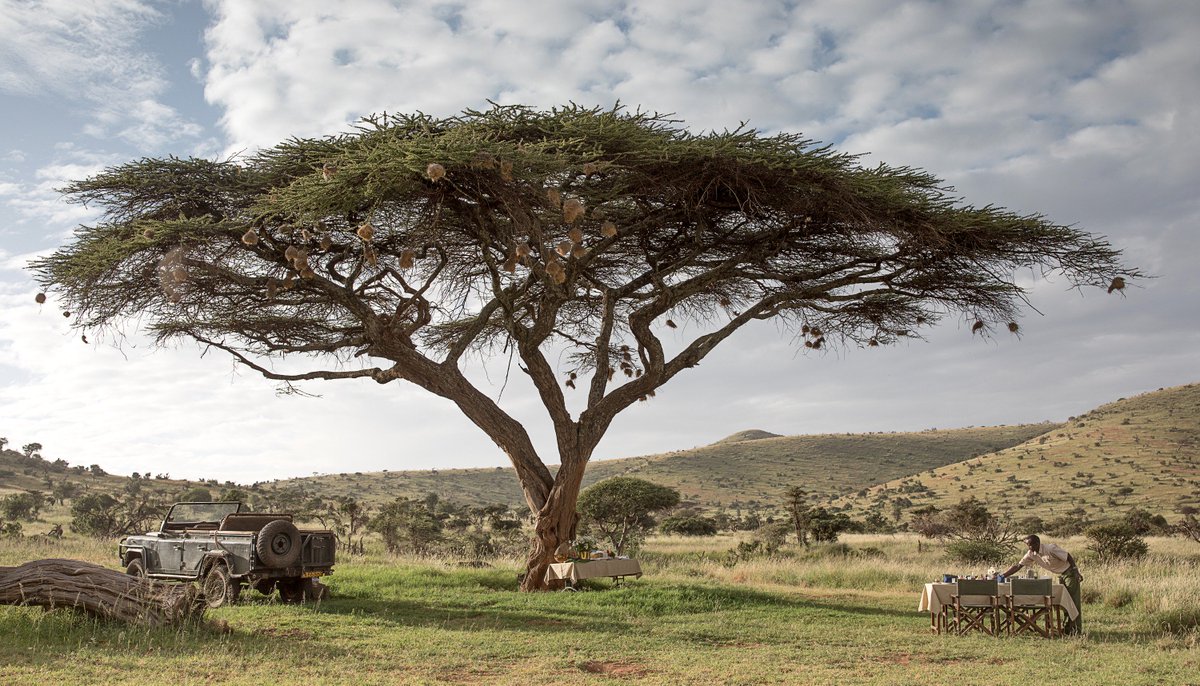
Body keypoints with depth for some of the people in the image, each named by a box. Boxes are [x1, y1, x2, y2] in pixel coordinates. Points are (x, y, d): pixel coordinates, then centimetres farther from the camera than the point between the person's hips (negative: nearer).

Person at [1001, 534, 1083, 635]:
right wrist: (1002, 576, -14)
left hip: (1070, 572, -7)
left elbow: (1068, 557, -20)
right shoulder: (1031, 554, -6)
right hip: (1061, 575, 7)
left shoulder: (1050, 548, -26)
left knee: (1073, 601, -7)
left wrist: (1076, 571, -26)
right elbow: (1017, 566, -6)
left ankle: (1077, 630, -4)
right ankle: (1068, 628, 19)